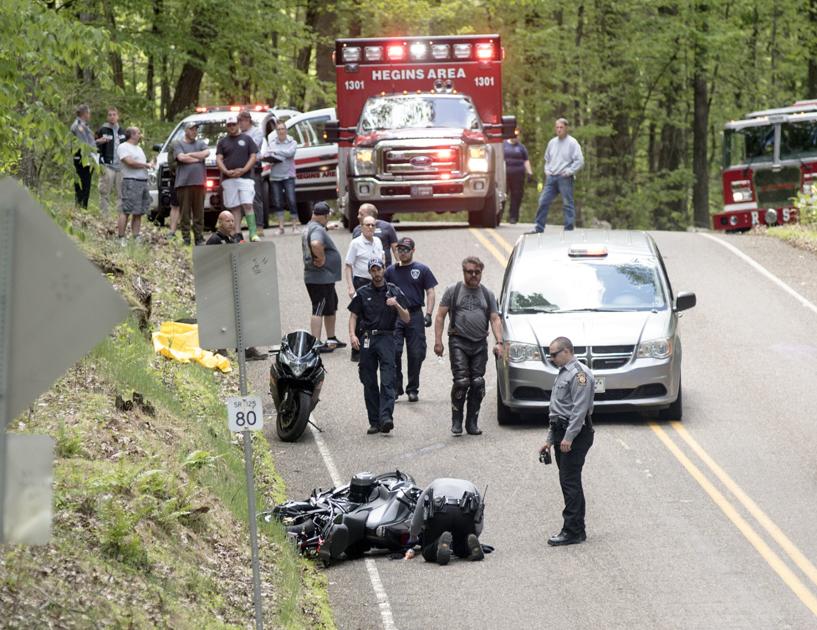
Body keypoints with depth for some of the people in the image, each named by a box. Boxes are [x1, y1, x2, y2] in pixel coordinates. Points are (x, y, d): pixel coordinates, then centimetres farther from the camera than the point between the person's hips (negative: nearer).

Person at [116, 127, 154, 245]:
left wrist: (150, 164, 8)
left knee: (138, 213, 6)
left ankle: (136, 238, 7)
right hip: (131, 181, -9)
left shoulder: (139, 148, 25)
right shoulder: (123, 147, -3)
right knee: (126, 212, -11)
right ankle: (121, 238, -12)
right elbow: (130, 162, -15)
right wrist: (146, 165, -6)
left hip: (143, 182, 9)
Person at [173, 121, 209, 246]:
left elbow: (206, 153, -1)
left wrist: (190, 155, -4)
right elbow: (181, 157, -8)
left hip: (199, 182, 3)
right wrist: (198, 158, 0)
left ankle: (199, 239, 5)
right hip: (183, 183, -3)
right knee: (185, 213, -3)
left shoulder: (201, 143, 19)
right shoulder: (178, 144, 9)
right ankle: (186, 239, -1)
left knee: (199, 212, 2)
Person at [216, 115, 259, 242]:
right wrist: (226, 171, -12)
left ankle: (253, 233, -16)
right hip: (228, 179, 2)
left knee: (247, 205, -12)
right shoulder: (223, 142, 14)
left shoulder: (246, 139, 10)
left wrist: (243, 170, -10)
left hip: (245, 177, -2)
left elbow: (253, 157, 5)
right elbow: (218, 159, 6)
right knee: (234, 208, 0)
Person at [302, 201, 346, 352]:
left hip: (326, 278, 11)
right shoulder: (318, 230, -20)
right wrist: (321, 259, -27)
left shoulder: (309, 227, 13)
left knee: (331, 308, 21)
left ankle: (331, 339, 31)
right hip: (321, 278, -11)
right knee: (319, 311, -7)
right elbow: (316, 244, -41)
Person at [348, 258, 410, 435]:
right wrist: (352, 335, -6)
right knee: (369, 383, 2)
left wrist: (397, 305, -12)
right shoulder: (363, 293, 12)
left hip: (386, 338, -2)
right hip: (366, 339, 2)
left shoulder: (394, 292, 8)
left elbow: (406, 319, 7)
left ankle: (386, 417, -26)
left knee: (387, 380, -16)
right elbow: (354, 316, 11)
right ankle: (374, 422, 6)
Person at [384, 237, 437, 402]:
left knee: (416, 354, 2)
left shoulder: (422, 270, 7)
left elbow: (430, 293, 5)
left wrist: (428, 314, -7)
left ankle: (413, 389, 13)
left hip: (415, 315, -1)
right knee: (393, 352, -10)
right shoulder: (391, 271, 11)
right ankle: (395, 388, -2)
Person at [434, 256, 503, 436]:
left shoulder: (487, 294, 15)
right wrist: (438, 341, -5)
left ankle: (472, 423, 8)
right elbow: (440, 316, 5)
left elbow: (495, 320, 11)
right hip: (459, 342, -3)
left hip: (480, 344, 3)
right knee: (461, 382, -15)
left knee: (478, 384, 0)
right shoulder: (453, 291, 7)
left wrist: (499, 342, -3)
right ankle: (456, 421, -6)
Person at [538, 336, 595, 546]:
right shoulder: (563, 373, 20)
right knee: (569, 482, 11)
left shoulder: (579, 374, -12)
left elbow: (580, 409, -20)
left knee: (570, 482, -11)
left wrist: (568, 437, -23)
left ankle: (572, 531, -12)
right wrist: (550, 440, 24)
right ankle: (577, 530, 15)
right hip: (562, 434, 10)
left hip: (576, 434, -10)